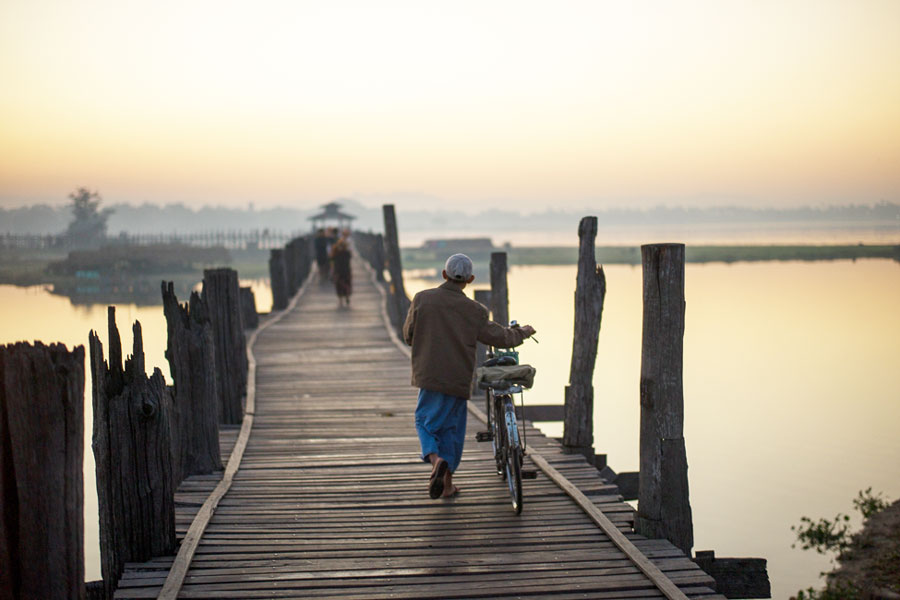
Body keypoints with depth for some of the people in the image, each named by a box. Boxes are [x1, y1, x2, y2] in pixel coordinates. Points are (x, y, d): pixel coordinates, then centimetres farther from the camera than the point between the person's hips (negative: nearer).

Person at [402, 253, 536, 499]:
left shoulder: (422, 299, -6)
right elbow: (500, 337, 0)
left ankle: (435, 458, -17)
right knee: (452, 427, 13)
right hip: (458, 378, 0)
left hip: (429, 375, 0)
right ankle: (447, 483, 19)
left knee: (425, 421, 13)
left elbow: (409, 336, 3)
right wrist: (524, 331, 20)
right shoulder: (474, 310, -7)